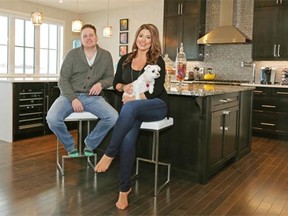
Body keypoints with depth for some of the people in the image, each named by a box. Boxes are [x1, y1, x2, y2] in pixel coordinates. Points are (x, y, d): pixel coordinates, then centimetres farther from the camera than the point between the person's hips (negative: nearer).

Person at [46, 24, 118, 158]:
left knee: (113, 116, -25)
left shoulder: (106, 56, 6)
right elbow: (63, 80, -1)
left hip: (92, 97, 1)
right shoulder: (72, 54, 0)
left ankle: (90, 144, 1)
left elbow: (110, 77, 12)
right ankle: (70, 147, 2)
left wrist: (101, 84, -12)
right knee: (52, 119, -28)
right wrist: (73, 99, -16)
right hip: (70, 95, -1)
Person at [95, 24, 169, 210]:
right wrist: (124, 87, -6)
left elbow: (157, 90, -9)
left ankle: (109, 153, -26)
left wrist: (136, 97, -19)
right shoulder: (125, 60, 13)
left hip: (156, 105, -3)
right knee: (128, 138, -28)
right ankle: (125, 189, -18)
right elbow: (116, 83, 17)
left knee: (130, 107, -38)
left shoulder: (157, 61, 0)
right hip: (132, 107, 3)